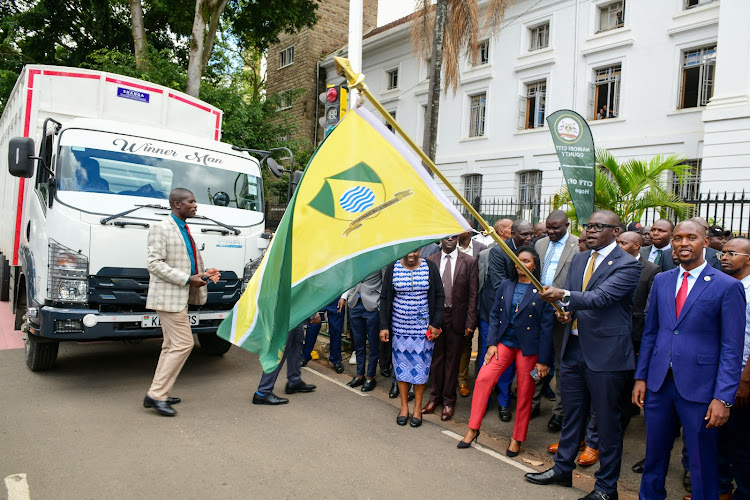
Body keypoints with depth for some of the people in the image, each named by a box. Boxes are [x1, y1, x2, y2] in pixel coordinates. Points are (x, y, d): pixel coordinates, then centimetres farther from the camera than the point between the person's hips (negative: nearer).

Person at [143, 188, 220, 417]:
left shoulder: (185, 230, 16)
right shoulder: (161, 228, -11)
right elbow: (154, 263, -19)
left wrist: (204, 273, 6)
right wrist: (188, 279, -22)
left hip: (179, 296, 10)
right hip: (168, 296, -10)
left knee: (172, 345, 13)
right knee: (183, 344, -11)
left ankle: (157, 395, 22)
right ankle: (157, 395, -4)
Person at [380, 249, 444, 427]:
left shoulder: (430, 267, -3)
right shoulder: (392, 268, -2)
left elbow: (439, 296, 1)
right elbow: (385, 298, 3)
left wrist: (436, 324, -5)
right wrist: (384, 326, -1)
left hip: (423, 327, -1)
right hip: (400, 327, 1)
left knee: (421, 364, 5)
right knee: (401, 364, 7)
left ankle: (418, 407, 21)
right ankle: (404, 406, 23)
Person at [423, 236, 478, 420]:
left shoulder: (469, 262, -3)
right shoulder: (430, 261, 2)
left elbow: (473, 295, -4)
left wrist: (470, 322, -8)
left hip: (457, 317, -2)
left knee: (452, 359, 8)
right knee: (436, 357, 13)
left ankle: (448, 400, 22)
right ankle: (436, 396, 28)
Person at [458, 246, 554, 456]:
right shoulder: (506, 286, 5)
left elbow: (546, 326, -6)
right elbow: (495, 315, 9)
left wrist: (543, 360, -7)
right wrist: (492, 343, -1)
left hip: (528, 347, -3)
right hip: (504, 342, 3)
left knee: (525, 392, 6)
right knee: (483, 378, -10)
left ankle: (517, 438, 24)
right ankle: (473, 429, 2)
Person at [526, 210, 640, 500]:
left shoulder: (627, 265, -10)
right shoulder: (579, 259, 12)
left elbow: (601, 297, -25)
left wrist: (565, 296, -38)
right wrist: (565, 312, -5)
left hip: (605, 353, -7)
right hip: (574, 347, 7)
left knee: (607, 421, 6)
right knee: (571, 414, 19)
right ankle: (562, 470, 35)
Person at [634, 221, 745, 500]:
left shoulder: (727, 286, -7)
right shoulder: (661, 281, 8)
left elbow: (732, 349, -8)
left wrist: (723, 398, -13)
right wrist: (640, 377, 8)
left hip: (699, 386, -4)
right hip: (659, 382, 4)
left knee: (702, 462, 9)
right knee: (654, 453, 16)